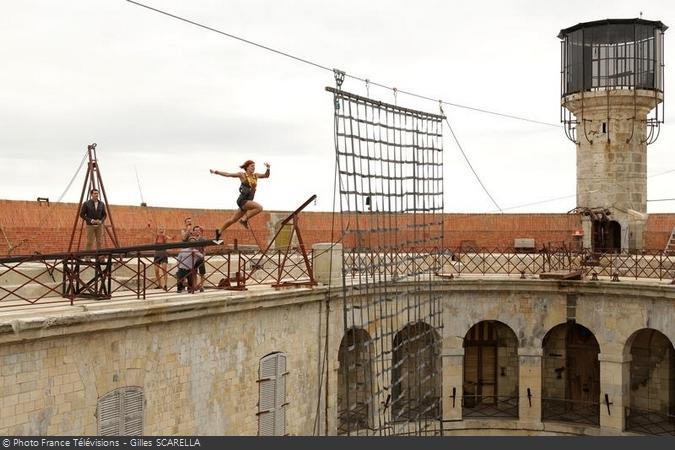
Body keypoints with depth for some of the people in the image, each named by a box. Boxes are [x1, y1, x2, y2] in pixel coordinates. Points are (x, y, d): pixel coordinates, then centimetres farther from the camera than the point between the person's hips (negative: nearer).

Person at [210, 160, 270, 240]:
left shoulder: (255, 176, 12)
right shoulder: (242, 175, -2)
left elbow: (266, 176, 17)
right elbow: (228, 174, 1)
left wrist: (268, 169, -2)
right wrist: (216, 172, -1)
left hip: (248, 201, 6)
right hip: (242, 200, -6)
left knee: (233, 219, 16)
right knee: (259, 207, -25)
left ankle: (219, 231, 30)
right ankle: (244, 219, -14)